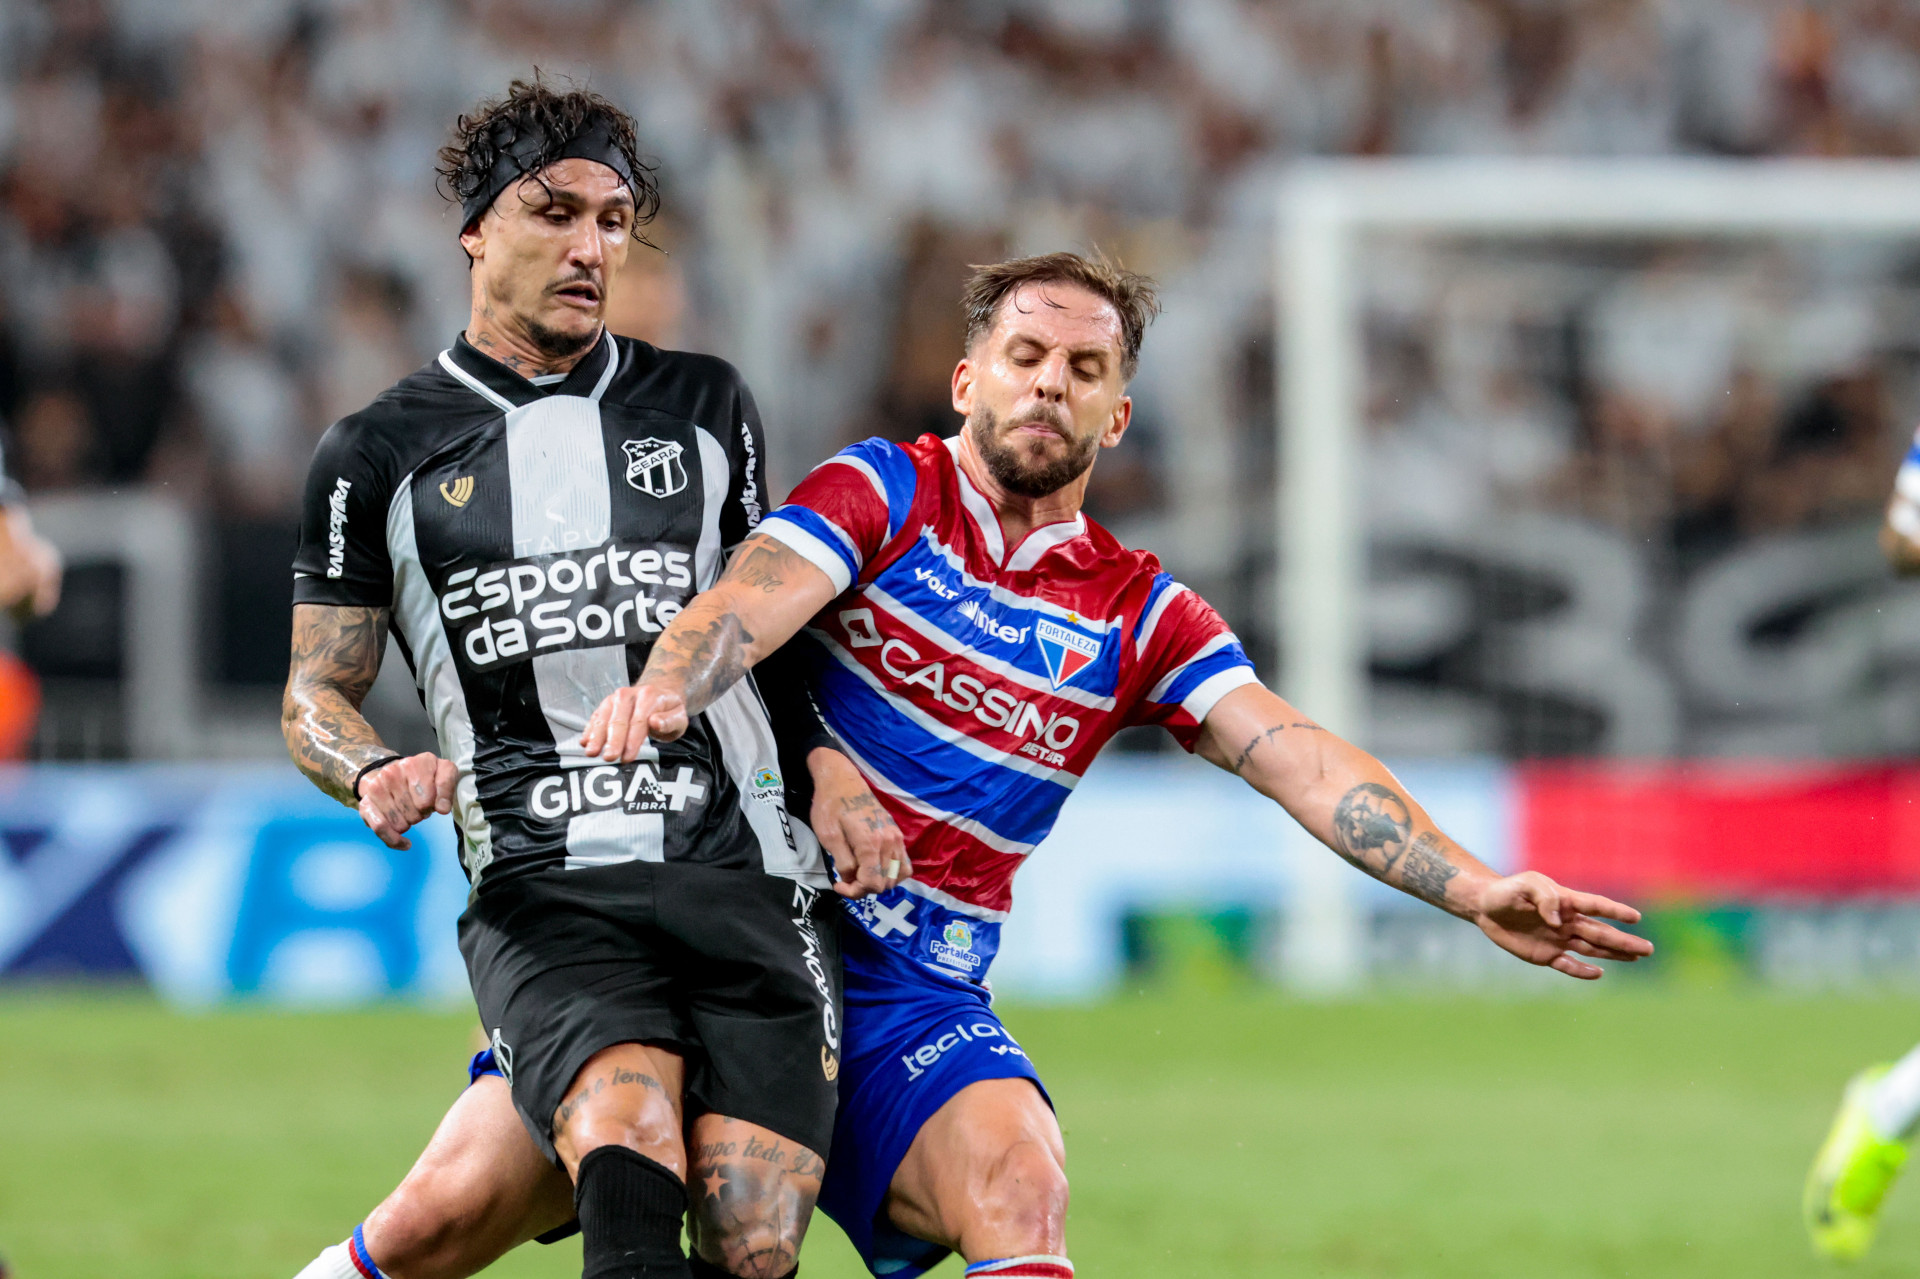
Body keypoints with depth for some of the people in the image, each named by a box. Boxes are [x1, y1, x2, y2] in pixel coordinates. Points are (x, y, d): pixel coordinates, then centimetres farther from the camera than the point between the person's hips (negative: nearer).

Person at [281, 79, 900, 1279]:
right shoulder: (380, 453, 11)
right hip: (544, 897, -2)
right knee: (627, 1143, -32)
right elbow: (316, 691, 16)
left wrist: (825, 757, 7)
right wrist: (375, 772, -6)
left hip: (745, 877, 2)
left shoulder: (706, 406, 17)